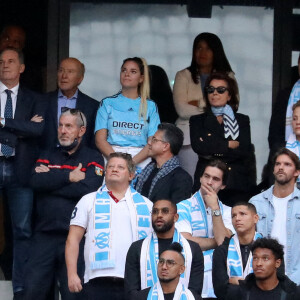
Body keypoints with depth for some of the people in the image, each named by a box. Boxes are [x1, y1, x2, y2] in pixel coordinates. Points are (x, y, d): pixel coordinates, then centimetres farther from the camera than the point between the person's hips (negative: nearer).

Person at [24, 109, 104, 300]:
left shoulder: (93, 159, 7)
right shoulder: (48, 157, 19)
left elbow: (88, 188, -11)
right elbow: (36, 182, -1)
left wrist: (51, 180, -3)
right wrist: (69, 176, -7)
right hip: (44, 235, 3)